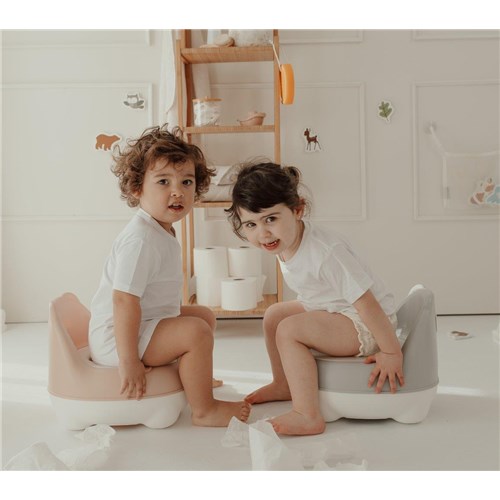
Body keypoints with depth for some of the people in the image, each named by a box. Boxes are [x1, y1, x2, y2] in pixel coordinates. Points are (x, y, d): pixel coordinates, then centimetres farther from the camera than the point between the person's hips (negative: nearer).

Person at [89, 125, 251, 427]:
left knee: (205, 315, 18)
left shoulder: (162, 232, 7)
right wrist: (128, 362, -29)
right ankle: (204, 409, -8)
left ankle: (196, 380, 31)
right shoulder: (141, 240, -26)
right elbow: (124, 300, -30)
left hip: (150, 321, 11)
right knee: (196, 332, -23)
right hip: (117, 336, -11)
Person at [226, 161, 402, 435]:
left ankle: (308, 416, -21)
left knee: (289, 329, -23)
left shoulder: (326, 251, -32)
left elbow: (366, 302, -29)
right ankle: (284, 385, 30)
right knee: (274, 315, 14)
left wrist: (391, 353, -25)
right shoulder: (284, 242, -5)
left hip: (366, 324, -9)